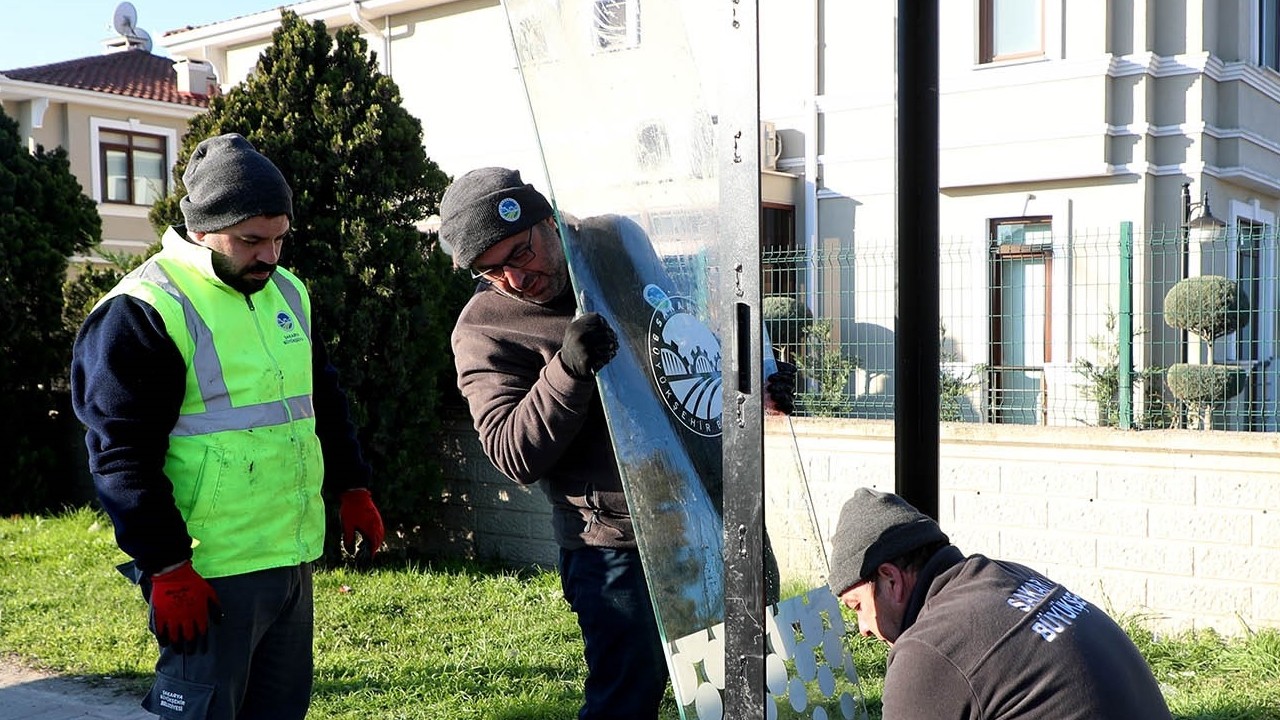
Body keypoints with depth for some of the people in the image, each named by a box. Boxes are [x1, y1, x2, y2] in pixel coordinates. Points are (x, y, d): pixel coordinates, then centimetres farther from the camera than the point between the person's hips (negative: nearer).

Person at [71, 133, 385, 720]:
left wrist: (352, 487, 16)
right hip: (206, 572, -7)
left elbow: (324, 400, 22)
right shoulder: (142, 311, -13)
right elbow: (122, 455, -15)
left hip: (293, 557, 8)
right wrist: (164, 567, -17)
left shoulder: (287, 291, 11)